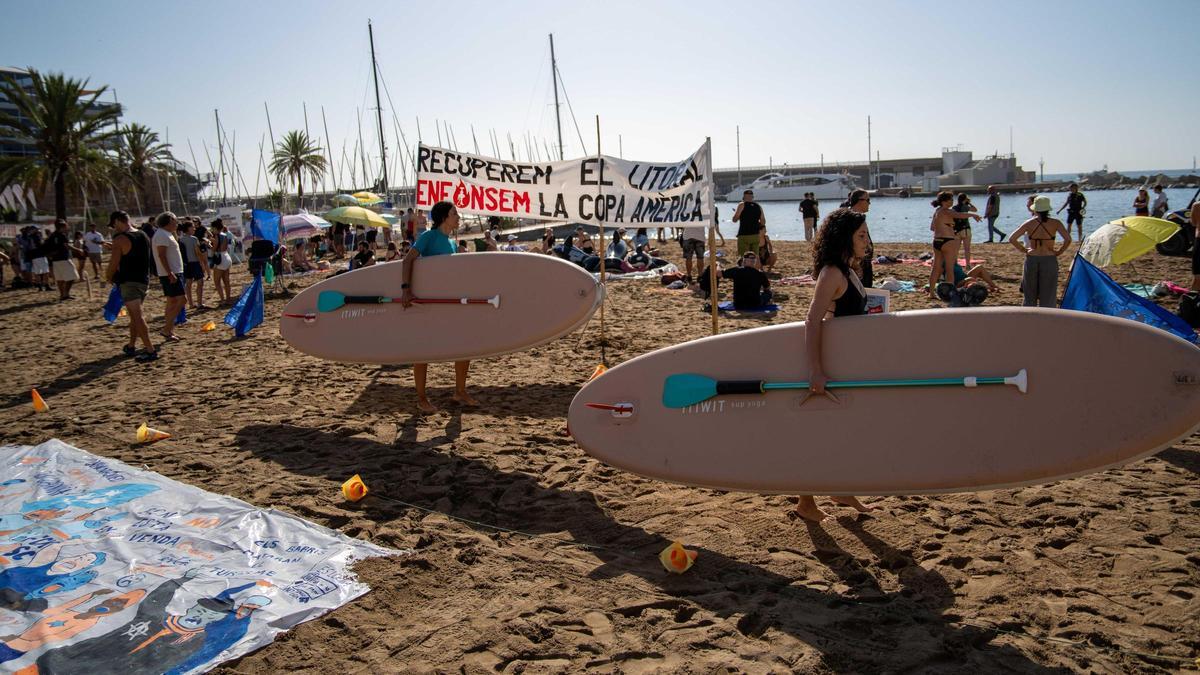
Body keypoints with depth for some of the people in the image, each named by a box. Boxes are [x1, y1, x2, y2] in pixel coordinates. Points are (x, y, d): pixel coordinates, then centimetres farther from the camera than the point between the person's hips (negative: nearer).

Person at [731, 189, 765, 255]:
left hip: (744, 235, -5)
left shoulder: (742, 205, -4)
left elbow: (734, 220, -3)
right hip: (755, 235, 5)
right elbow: (763, 222, 11)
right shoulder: (758, 206, 9)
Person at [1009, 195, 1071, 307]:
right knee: (1047, 297, 7)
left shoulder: (1029, 223, -1)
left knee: (1030, 297, 13)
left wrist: (1023, 249, 7)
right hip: (1049, 260, -1)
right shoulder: (1055, 223, -4)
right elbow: (1068, 239, -14)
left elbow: (1011, 239, -5)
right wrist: (1059, 252, 0)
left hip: (1031, 260, 1)